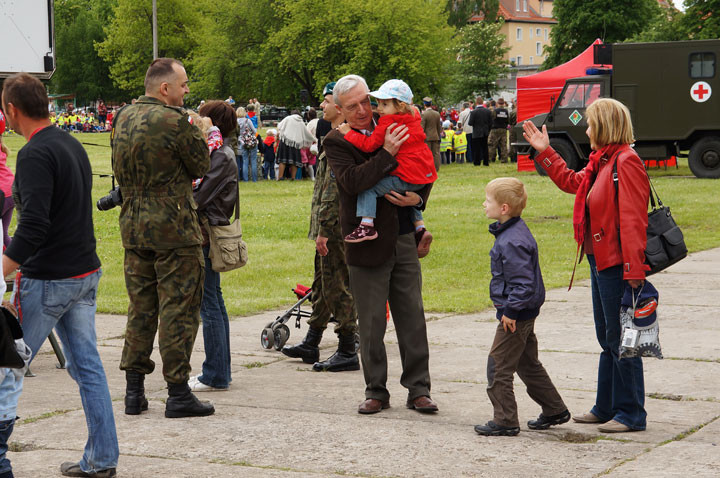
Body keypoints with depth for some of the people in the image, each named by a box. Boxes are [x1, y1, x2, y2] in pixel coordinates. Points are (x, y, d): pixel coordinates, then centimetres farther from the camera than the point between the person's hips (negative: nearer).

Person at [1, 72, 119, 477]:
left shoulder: (35, 154, -16)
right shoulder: (73, 145, 12)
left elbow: (34, 224, -27)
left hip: (50, 279, -9)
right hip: (86, 272, 9)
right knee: (87, 367, 11)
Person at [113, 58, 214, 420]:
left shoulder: (123, 118, 9)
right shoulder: (174, 121, -15)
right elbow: (202, 166, -5)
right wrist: (194, 134, 10)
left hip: (133, 226, 7)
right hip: (174, 227, -7)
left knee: (140, 308, 14)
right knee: (178, 309, 0)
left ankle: (134, 390, 16)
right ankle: (178, 393, 3)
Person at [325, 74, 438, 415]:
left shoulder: (392, 131, 10)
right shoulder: (336, 142, -2)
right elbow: (351, 181, -20)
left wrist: (418, 199, -3)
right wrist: (387, 154, -24)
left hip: (403, 240, 3)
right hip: (367, 244, -3)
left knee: (412, 317, 6)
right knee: (371, 323, 4)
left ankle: (418, 389, 14)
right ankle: (376, 391, 16)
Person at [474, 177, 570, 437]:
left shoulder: (512, 242, -24)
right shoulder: (514, 230, 9)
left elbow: (523, 283, -26)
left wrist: (510, 311, -21)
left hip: (516, 316, -11)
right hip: (525, 313, 11)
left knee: (499, 366, -2)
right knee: (528, 364, 20)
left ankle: (505, 421, 5)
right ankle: (554, 410, 29)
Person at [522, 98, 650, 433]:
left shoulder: (626, 161, -17)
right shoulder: (601, 161, 14)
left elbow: (633, 219, -22)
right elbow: (572, 182, 32)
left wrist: (634, 270, -26)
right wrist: (545, 153, 31)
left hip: (617, 265, -10)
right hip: (600, 262, 10)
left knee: (621, 339, -3)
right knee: (607, 338, 17)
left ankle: (631, 414, 5)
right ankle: (606, 409, 26)